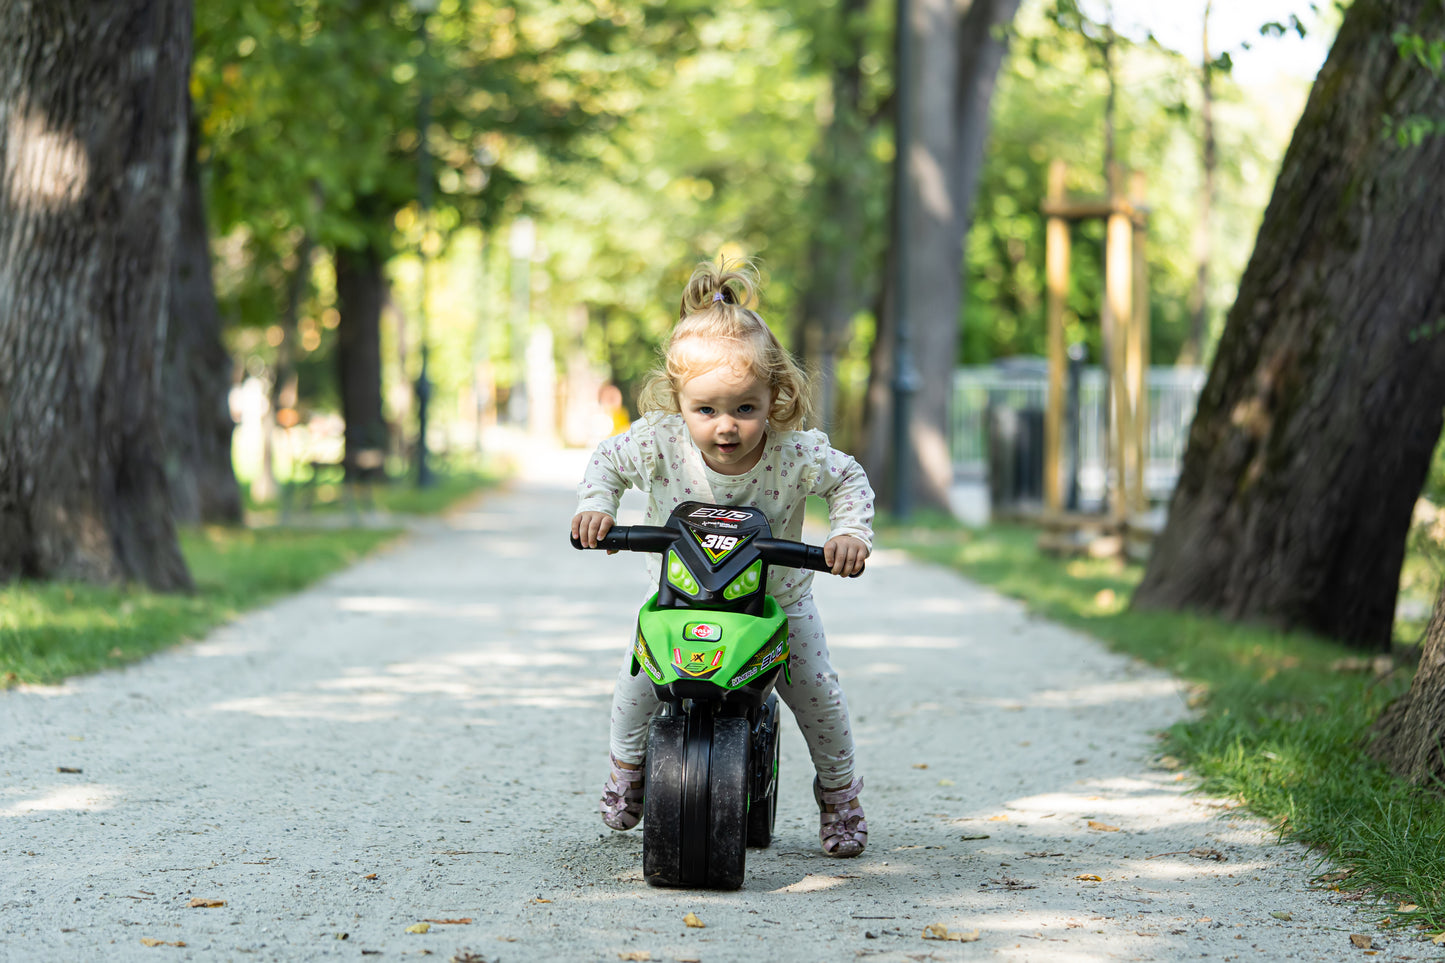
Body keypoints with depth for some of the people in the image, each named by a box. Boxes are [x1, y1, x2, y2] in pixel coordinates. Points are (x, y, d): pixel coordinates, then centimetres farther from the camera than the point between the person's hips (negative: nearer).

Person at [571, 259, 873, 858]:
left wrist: (850, 532, -26)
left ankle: (839, 792, 21)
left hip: (776, 598, -1)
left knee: (815, 688, -5)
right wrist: (594, 506, -24)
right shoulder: (657, 442, -27)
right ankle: (628, 763, 22)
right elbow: (606, 462, -7)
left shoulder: (794, 454, -30)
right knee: (638, 679, -10)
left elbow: (849, 478, -10)